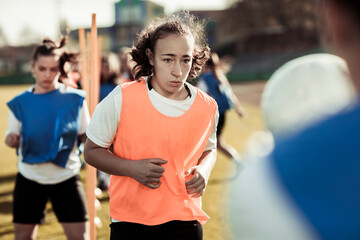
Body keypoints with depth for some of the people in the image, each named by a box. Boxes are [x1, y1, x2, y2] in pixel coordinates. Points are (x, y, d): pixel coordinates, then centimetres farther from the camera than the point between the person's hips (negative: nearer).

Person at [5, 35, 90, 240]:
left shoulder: (75, 99, -3)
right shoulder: (20, 103, 0)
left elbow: (85, 135, 1)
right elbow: (13, 138, 5)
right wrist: (11, 139, -18)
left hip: (66, 178, -1)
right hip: (29, 178, 1)